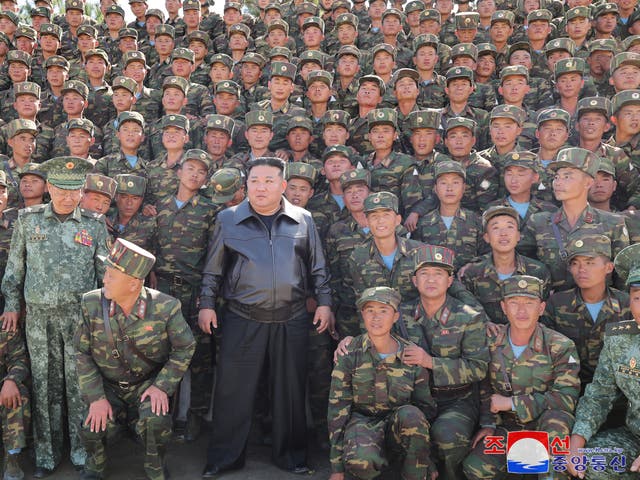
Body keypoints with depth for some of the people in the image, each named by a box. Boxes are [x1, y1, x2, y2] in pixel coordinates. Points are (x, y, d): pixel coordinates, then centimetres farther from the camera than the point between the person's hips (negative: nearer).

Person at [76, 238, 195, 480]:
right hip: (107, 385, 2)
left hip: (149, 383, -2)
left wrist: (162, 386, -16)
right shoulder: (92, 304, -12)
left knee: (156, 420, -29)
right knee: (92, 428, -20)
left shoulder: (165, 307, -19)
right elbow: (82, 353, -5)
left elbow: (185, 348, -7)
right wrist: (95, 397, -13)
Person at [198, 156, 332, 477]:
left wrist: (324, 301, 5)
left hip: (292, 318, 1)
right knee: (233, 390, 3)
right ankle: (224, 458, 19)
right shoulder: (228, 219, 4)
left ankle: (291, 454, 26)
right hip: (242, 319, -1)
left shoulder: (302, 220, 6)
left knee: (290, 389, 10)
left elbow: (317, 267, 11)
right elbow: (213, 269, 8)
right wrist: (206, 304, 3)